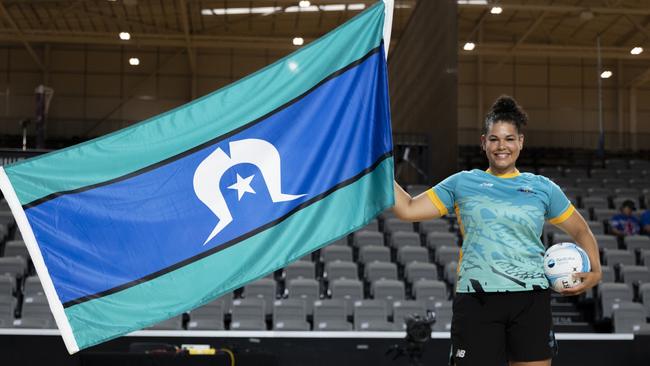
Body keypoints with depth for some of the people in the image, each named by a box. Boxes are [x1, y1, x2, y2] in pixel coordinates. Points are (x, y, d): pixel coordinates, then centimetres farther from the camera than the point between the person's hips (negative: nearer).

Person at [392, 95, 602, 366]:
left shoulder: (542, 188, 12)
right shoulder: (462, 183, 10)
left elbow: (581, 231, 21)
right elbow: (408, 209, 9)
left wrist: (595, 271, 5)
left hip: (531, 300, 1)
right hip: (476, 299, -1)